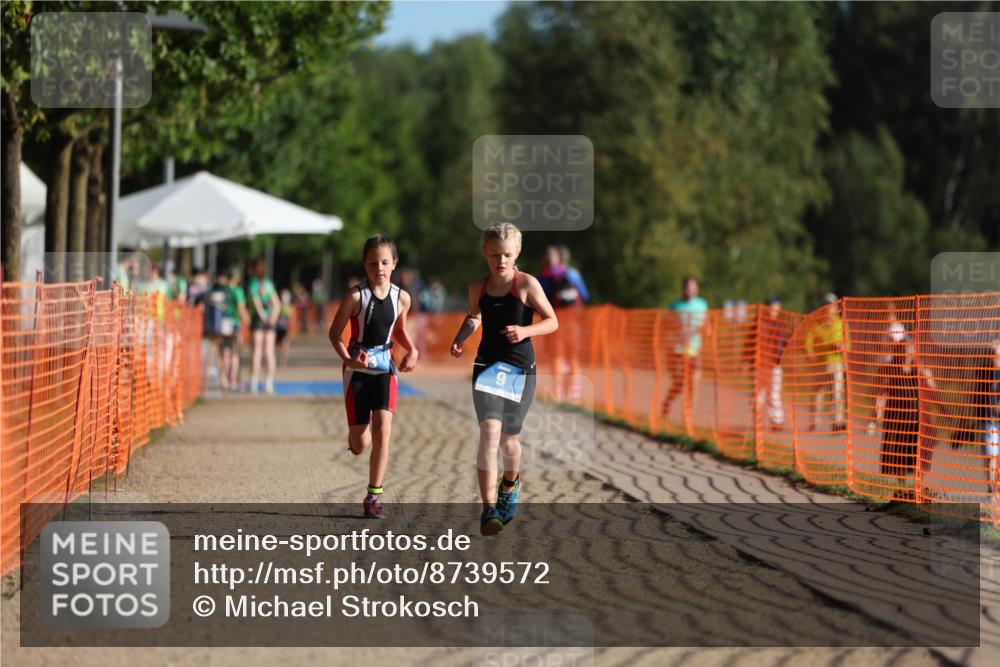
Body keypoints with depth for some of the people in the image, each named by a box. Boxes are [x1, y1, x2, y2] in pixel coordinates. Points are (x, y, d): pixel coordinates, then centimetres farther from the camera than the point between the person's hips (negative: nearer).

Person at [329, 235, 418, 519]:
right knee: (359, 444, 1)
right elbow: (335, 333, -5)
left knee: (383, 429, -15)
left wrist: (412, 350, 1)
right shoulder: (356, 297, -12)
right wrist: (348, 359, -21)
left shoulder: (401, 298, 0)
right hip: (357, 369, -2)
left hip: (385, 368, 2)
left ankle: (374, 496, -8)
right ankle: (357, 437, 43)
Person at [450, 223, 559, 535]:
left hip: (520, 368, -1)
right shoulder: (478, 287, 3)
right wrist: (460, 338, 5)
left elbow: (552, 321, -6)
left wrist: (525, 330, -23)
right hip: (488, 366, 1)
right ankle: (489, 509, -21)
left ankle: (510, 482, 47)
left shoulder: (527, 284, -7)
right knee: (490, 430, -19)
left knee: (509, 438, 11)